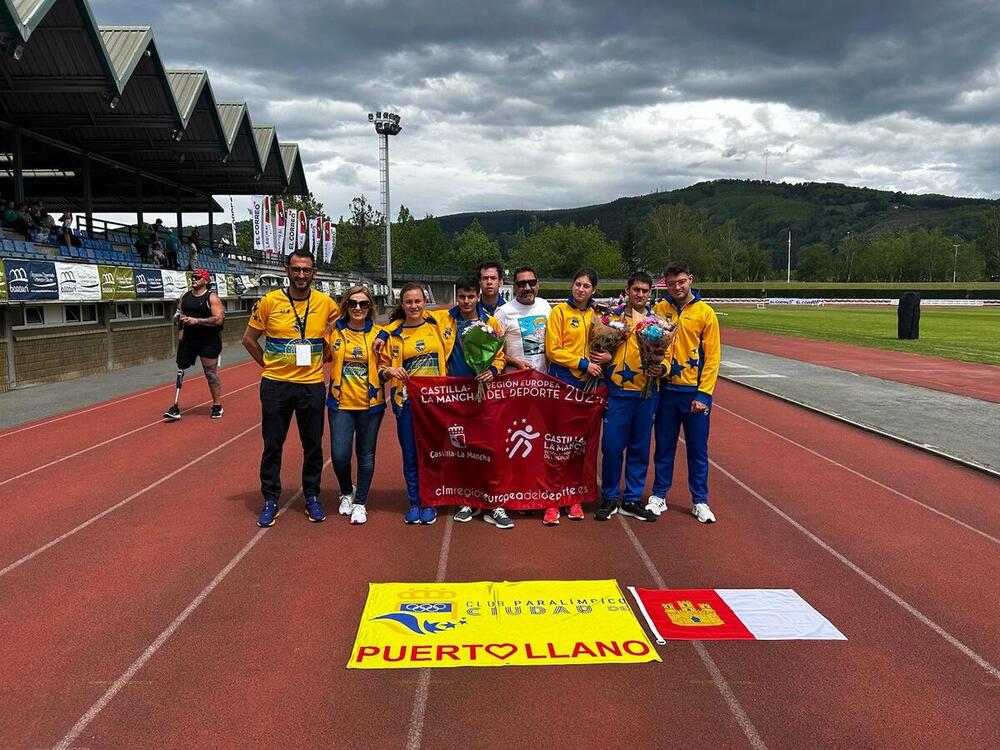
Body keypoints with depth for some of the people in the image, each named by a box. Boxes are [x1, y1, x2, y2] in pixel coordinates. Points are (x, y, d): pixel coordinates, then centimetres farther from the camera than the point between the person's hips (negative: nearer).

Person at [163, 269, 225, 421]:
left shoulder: (212, 297, -9)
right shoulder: (184, 296, 8)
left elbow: (218, 319, -18)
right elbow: (179, 313, 21)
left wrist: (197, 321, -23)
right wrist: (180, 318, -2)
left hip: (208, 341, -6)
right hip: (188, 339, 6)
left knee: (211, 373, 2)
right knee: (180, 370, 7)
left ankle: (217, 406, 14)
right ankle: (175, 408, 13)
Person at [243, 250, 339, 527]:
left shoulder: (326, 304, -3)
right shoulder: (269, 301, -5)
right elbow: (249, 339, 5)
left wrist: (319, 359, 6)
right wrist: (268, 364, 1)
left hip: (312, 385, 1)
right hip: (276, 385, -1)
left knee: (313, 445, 9)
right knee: (272, 445, 7)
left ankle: (312, 497, 25)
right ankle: (270, 499, 20)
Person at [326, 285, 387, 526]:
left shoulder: (379, 333, 0)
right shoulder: (334, 332, 1)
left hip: (371, 403, 0)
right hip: (341, 402, 0)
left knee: (366, 456, 8)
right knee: (339, 455, -4)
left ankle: (360, 503, 24)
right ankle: (346, 492, 26)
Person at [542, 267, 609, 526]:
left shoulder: (597, 314, 9)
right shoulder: (560, 311, -3)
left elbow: (605, 342, 19)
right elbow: (553, 350, -8)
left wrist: (607, 356, -4)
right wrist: (584, 363, -13)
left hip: (587, 383, 4)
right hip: (561, 381, -4)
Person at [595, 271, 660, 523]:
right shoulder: (613, 316, 4)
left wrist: (661, 368, -11)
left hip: (646, 393, 2)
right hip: (618, 391, -2)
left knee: (640, 448, 9)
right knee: (612, 446, 0)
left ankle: (633, 500, 21)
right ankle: (609, 499, 16)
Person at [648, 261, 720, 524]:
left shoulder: (705, 312, -3)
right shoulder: (659, 309, 2)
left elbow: (712, 356, -4)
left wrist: (704, 394, -10)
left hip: (695, 392, -1)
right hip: (666, 390, 2)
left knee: (698, 449, 7)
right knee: (664, 446, 10)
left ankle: (700, 502, 18)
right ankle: (659, 496, 23)